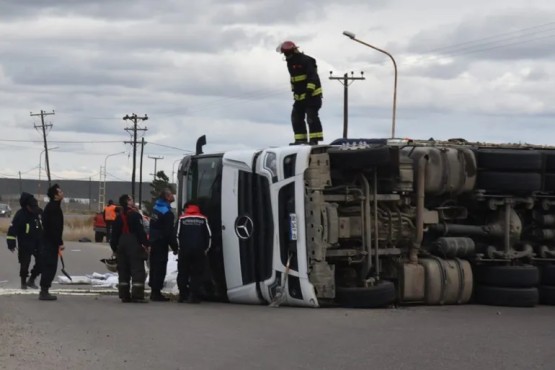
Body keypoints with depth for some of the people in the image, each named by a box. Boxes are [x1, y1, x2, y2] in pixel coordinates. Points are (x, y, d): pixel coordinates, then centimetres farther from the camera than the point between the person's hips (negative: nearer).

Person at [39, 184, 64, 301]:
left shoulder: (52, 206, 16)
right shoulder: (54, 207, -16)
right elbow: (54, 227, -22)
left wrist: (58, 242, 21)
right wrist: (60, 243, -20)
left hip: (48, 241, 10)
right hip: (51, 242, -10)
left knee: (48, 266, 12)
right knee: (50, 266, -8)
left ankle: (44, 291, 16)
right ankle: (44, 292, -7)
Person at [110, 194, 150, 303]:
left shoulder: (119, 216, 11)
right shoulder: (135, 215, -10)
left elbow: (114, 233, 13)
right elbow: (141, 231, -16)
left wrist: (114, 248, 20)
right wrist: (146, 244, -13)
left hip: (122, 244, 7)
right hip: (134, 246, -7)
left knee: (123, 271, 11)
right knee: (138, 270, -6)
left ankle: (124, 295, 11)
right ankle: (137, 295, -13)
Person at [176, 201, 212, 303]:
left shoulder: (182, 219, 3)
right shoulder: (203, 219, 6)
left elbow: (178, 235, 1)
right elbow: (208, 236, 4)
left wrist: (179, 248, 11)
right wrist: (206, 249, 12)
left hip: (184, 251, 0)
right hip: (199, 251, 0)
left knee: (183, 273, 10)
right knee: (197, 273, 3)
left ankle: (183, 295, 8)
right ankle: (194, 296, -5)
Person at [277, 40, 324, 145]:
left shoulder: (306, 60, -14)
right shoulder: (291, 63, 14)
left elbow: (312, 76, -22)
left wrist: (309, 90, -30)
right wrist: (295, 93, 23)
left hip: (312, 94, -9)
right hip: (300, 96, 9)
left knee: (311, 116, -14)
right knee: (296, 117, 6)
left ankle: (314, 139, -13)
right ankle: (301, 139, 9)